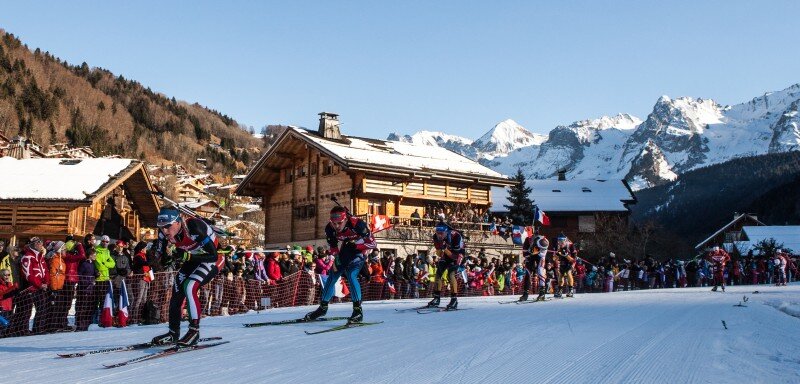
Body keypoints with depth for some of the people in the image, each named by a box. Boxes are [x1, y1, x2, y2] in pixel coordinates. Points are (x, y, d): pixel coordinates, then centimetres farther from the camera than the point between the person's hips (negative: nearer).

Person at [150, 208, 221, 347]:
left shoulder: (194, 228, -37)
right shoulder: (165, 232, -17)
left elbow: (213, 256, -33)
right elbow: (159, 255, -2)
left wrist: (187, 257, -40)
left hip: (214, 258, -7)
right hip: (193, 258, 7)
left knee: (189, 287, -23)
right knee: (177, 290, 2)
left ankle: (194, 331, -12)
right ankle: (173, 333, 19)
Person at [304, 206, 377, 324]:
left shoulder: (358, 224, -34)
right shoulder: (329, 229, -19)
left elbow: (372, 243, -26)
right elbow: (332, 247, -1)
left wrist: (354, 244, -30)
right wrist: (336, 258, -11)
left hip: (360, 250, -5)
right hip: (346, 250, 5)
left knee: (350, 275, -25)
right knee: (332, 276, 6)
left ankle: (358, 311, -21)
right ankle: (323, 307, 26)